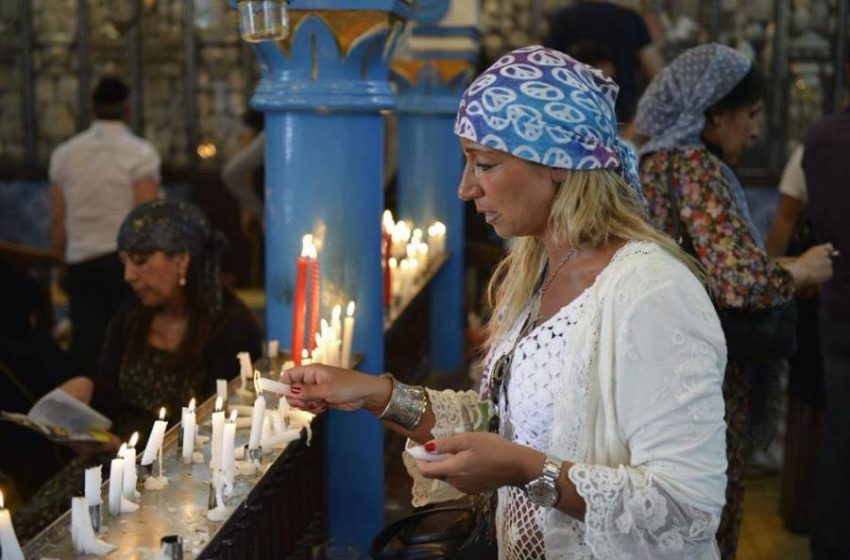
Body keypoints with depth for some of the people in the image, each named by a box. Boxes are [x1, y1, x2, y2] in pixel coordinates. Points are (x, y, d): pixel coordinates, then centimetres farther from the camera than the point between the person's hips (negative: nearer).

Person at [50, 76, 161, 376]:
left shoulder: (64, 154, 7)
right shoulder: (140, 153, -6)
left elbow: (57, 220, 8)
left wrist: (63, 261, 17)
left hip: (80, 262, 4)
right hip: (126, 260, -4)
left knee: (85, 345, 6)